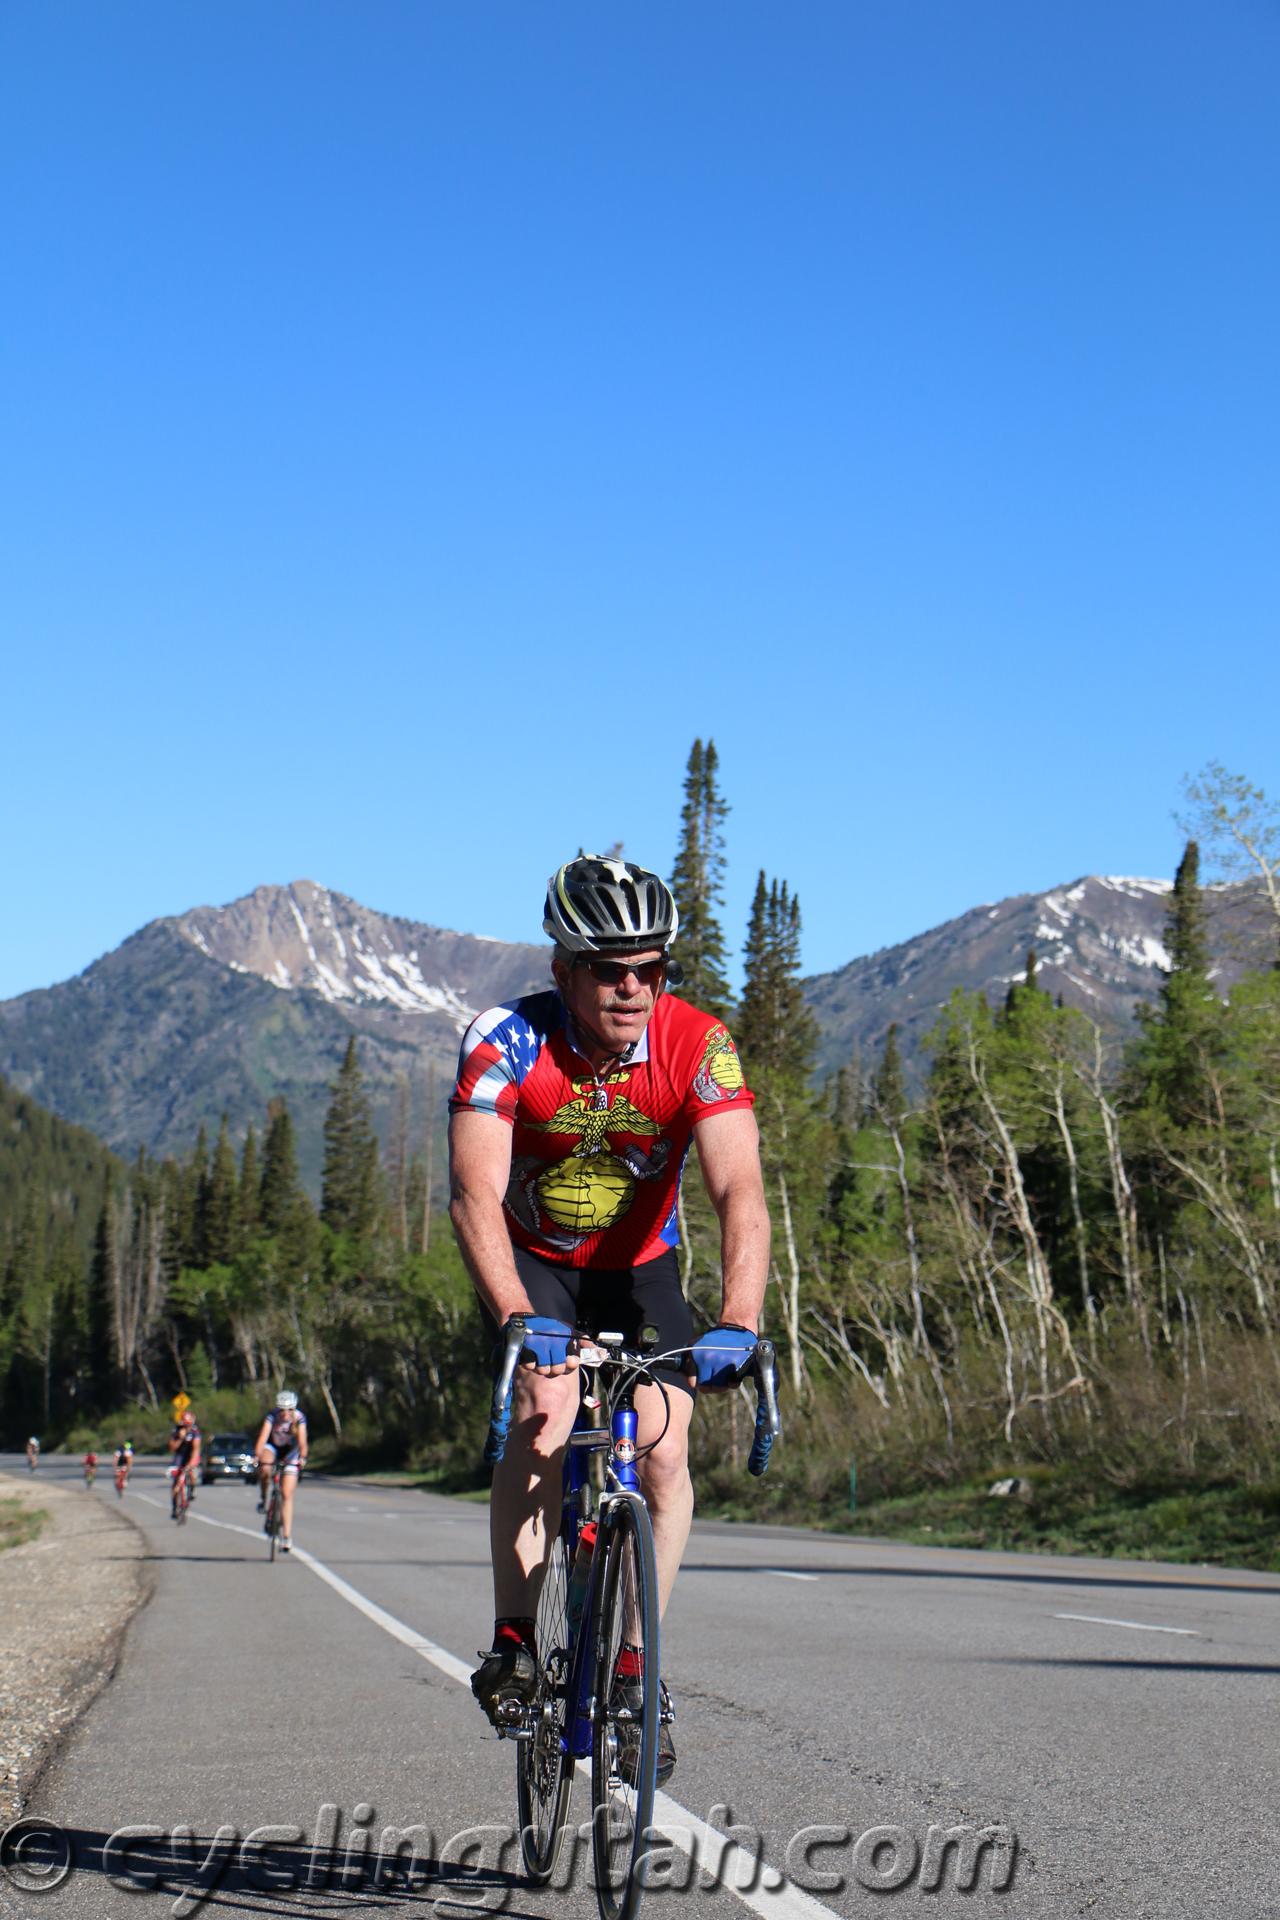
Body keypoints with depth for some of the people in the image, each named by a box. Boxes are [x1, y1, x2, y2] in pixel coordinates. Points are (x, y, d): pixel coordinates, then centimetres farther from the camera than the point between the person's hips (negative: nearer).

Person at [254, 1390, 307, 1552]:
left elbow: (302, 1439, -36)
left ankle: (287, 1536, -5)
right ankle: (263, 1497, -6)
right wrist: (257, 1455, -53)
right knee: (264, 1468, -36)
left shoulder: (299, 1418, -25)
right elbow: (263, 1435, -37)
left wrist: (302, 1457, -54)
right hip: (272, 1447, 0)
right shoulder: (272, 1416, -25)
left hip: (290, 1451, 0)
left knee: (287, 1494, -8)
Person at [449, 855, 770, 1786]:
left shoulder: (697, 1044, -25)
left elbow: (741, 1192, -33)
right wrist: (517, 1318, -51)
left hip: (640, 1265, 1)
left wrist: (738, 1323, -49)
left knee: (663, 1451, -16)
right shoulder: (507, 1042, -27)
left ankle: (637, 1667, 0)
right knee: (545, 1414, -27)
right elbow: (475, 1196, -35)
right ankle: (514, 1640, -14)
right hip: (532, 1262, -1)